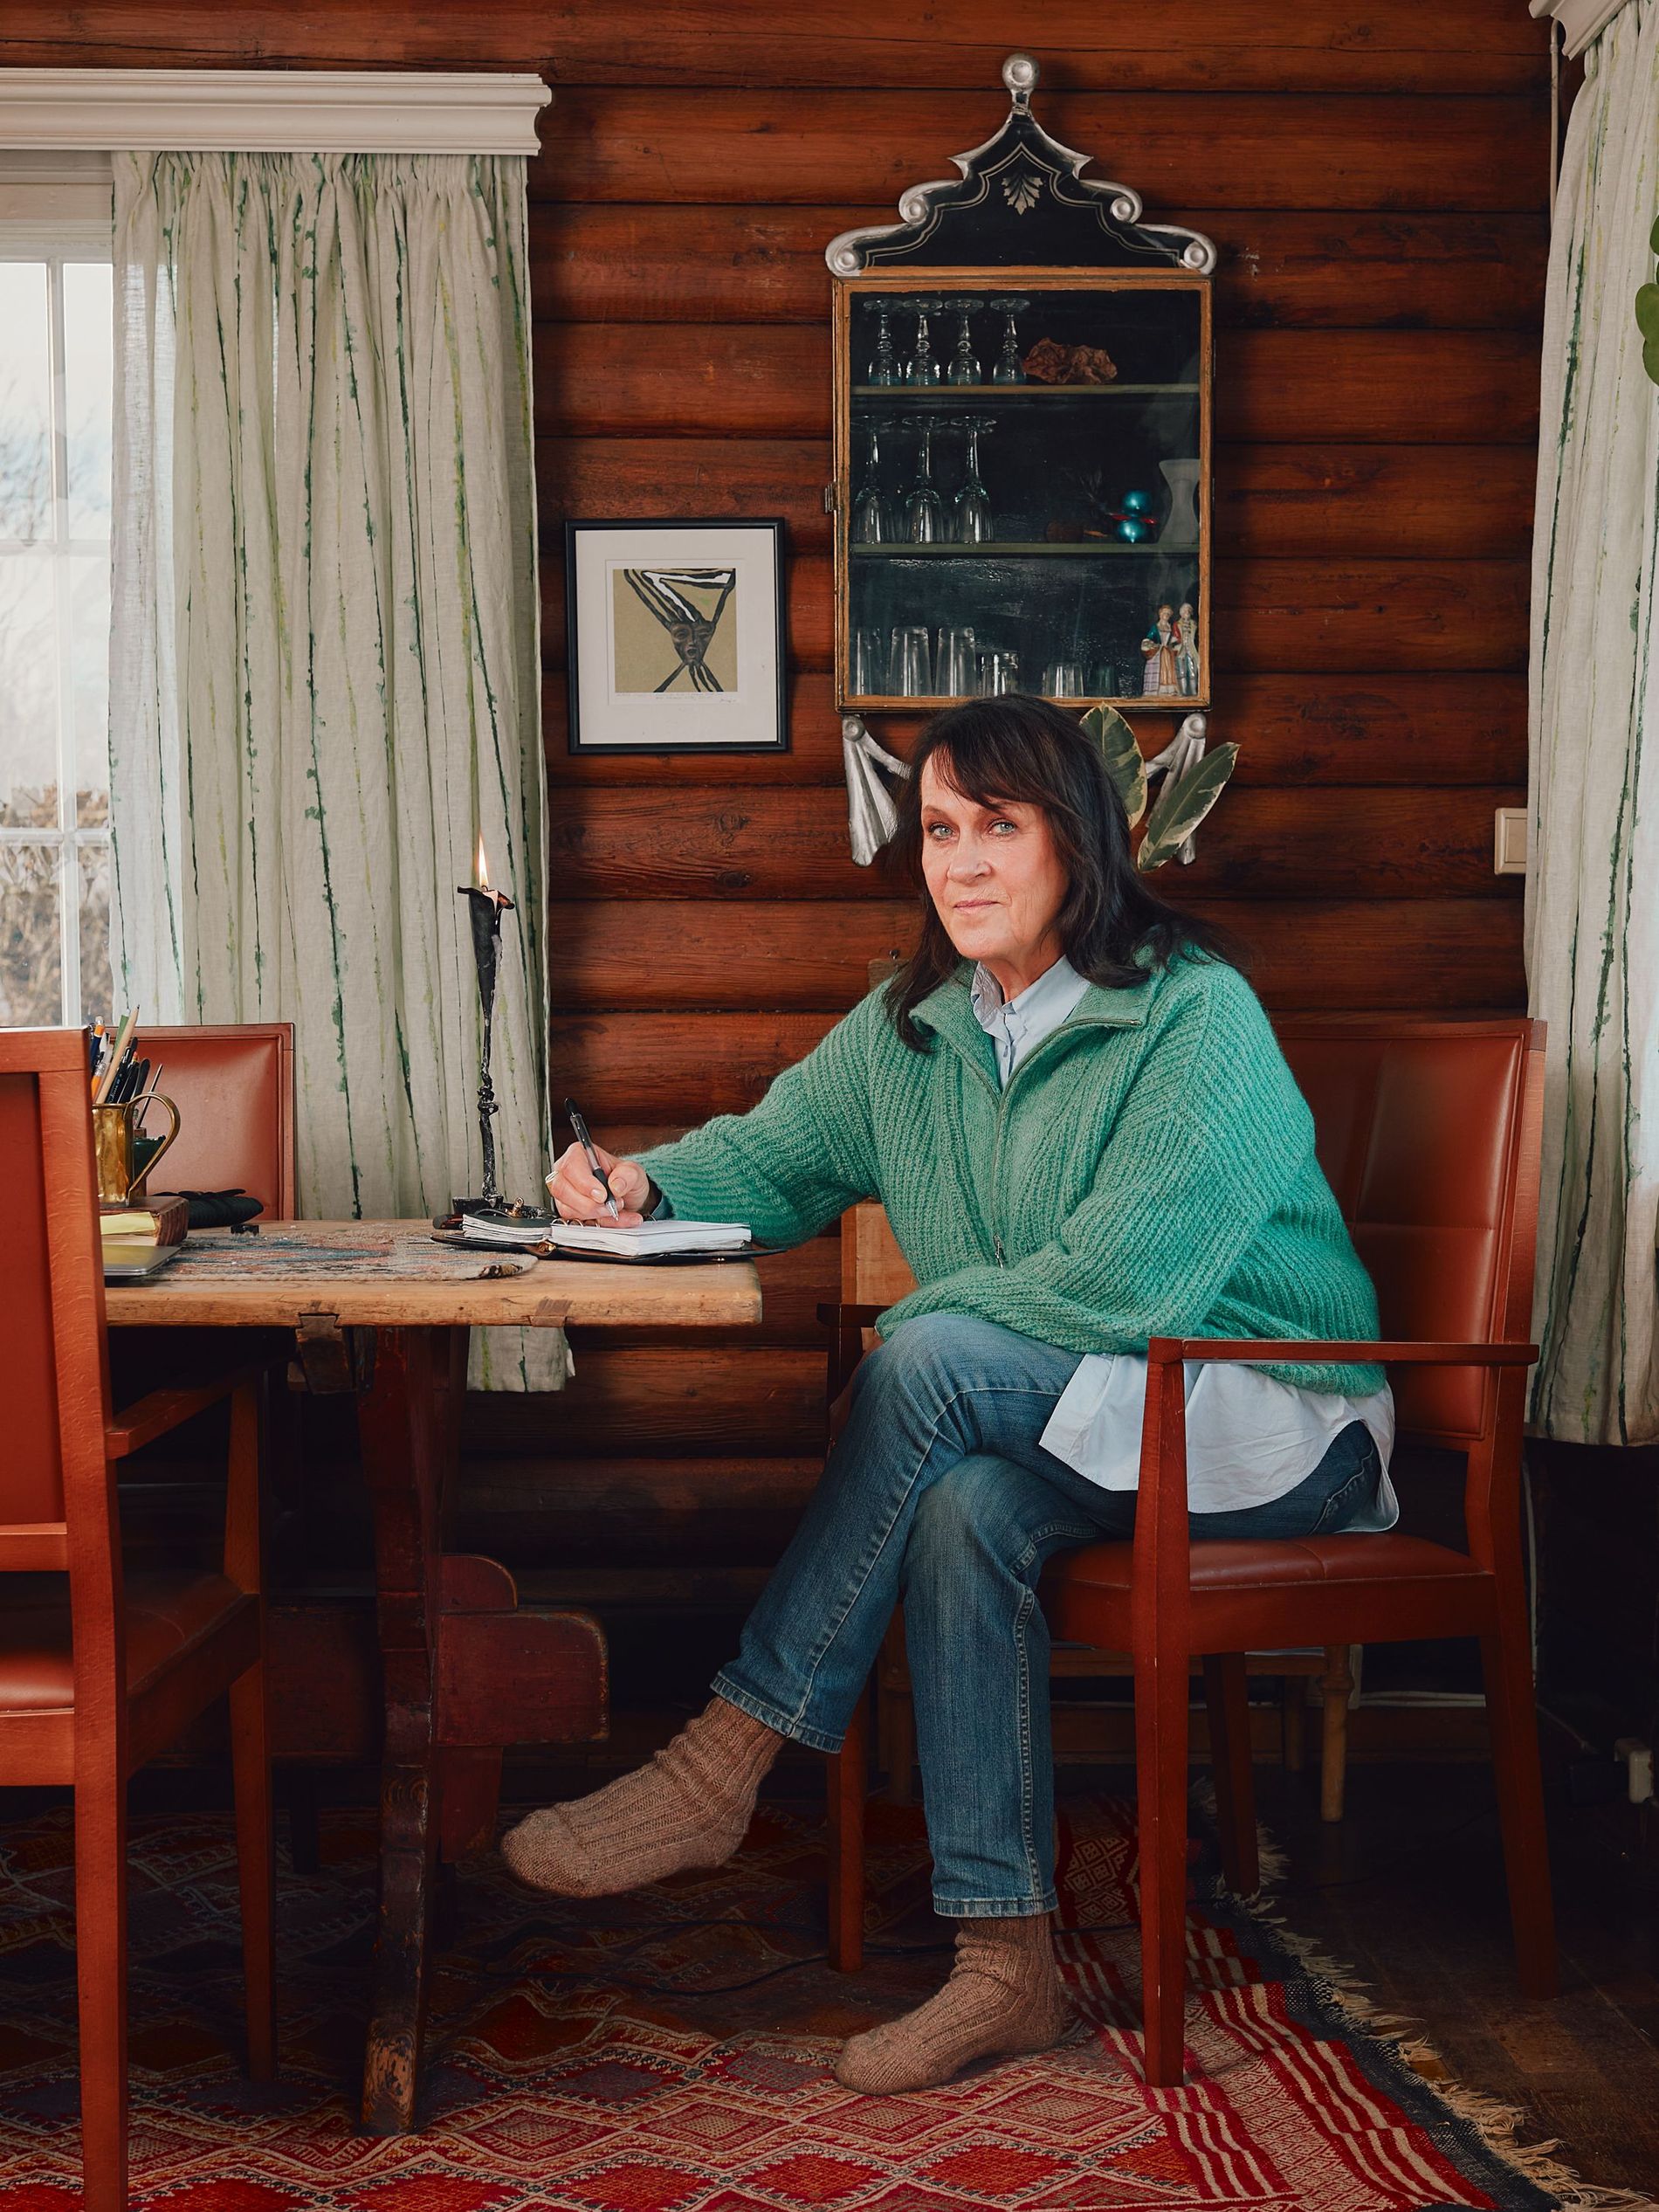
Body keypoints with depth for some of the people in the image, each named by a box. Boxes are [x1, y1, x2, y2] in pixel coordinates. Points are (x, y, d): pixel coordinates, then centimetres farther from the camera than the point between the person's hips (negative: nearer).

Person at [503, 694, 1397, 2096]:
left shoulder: (1195, 1017, -15)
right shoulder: (913, 1024, 8)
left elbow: (1118, 1284, -22)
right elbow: (776, 1154, 14)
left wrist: (905, 1332, -15)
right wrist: (650, 1185, -9)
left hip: (1266, 1423, -6)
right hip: (1062, 1423, 6)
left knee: (938, 1363, -30)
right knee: (965, 1510, -31)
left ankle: (725, 1765, -23)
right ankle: (1008, 1964, -24)